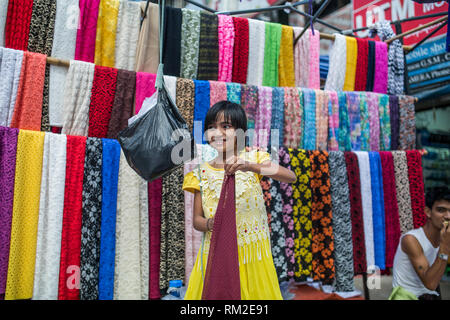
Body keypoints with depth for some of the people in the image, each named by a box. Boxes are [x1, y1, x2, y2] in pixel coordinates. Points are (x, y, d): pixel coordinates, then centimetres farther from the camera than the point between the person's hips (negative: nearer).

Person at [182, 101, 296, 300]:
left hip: (252, 249, -1)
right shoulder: (202, 171, 2)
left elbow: (291, 177, -18)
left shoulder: (252, 158, -3)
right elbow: (197, 219, 3)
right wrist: (209, 223, -20)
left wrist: (252, 167, -31)